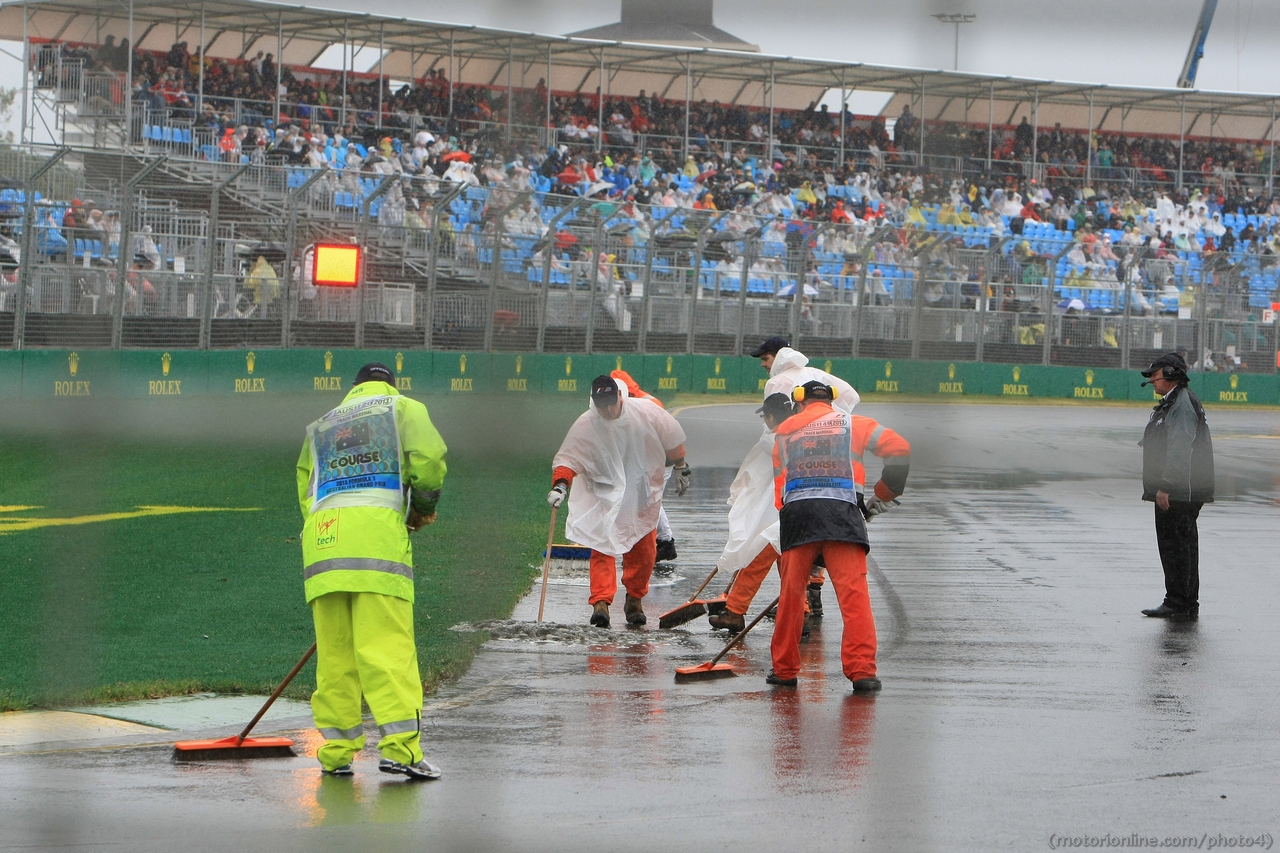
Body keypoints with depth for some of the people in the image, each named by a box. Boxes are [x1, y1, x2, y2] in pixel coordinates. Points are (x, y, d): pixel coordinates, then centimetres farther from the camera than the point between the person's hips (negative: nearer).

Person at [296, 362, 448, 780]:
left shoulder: (319, 428, 32)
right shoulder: (403, 408, 18)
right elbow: (428, 459, 0)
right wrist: (423, 506, 16)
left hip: (320, 536, 4)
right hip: (377, 534, -4)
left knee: (334, 650, 8)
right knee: (387, 644, -9)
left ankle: (336, 750, 8)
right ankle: (399, 746, -17)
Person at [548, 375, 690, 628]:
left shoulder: (646, 413, -14)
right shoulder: (585, 425, -16)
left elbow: (673, 440, 3)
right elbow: (568, 459, -16)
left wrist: (681, 470, 13)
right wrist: (559, 486, -34)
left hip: (643, 496, 2)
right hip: (604, 496, -2)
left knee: (644, 550, 4)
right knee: (602, 546, -16)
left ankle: (634, 599, 21)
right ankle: (600, 602, -20)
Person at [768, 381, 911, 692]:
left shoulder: (785, 430, 25)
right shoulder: (851, 423, 19)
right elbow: (899, 448, 8)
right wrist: (883, 496, 18)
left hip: (796, 511, 2)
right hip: (841, 510, -2)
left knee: (791, 593, 11)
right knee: (853, 592, -4)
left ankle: (784, 669, 17)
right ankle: (862, 670, -12)